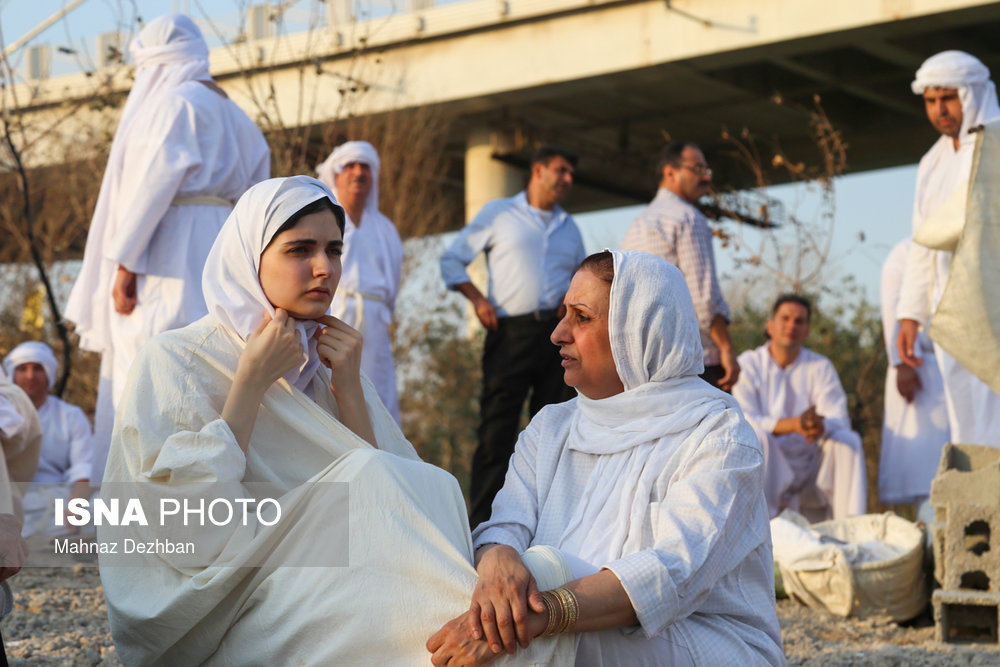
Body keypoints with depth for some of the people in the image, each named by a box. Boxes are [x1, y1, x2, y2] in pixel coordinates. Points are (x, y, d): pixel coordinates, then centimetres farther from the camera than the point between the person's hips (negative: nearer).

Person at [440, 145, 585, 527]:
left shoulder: (569, 228, 22)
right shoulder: (498, 214, 9)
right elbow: (451, 260, 10)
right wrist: (478, 300, -4)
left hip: (557, 334, 4)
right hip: (511, 333, -4)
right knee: (496, 431, -6)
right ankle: (482, 523, -4)